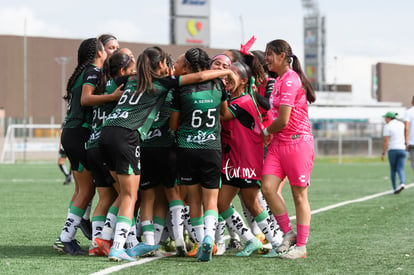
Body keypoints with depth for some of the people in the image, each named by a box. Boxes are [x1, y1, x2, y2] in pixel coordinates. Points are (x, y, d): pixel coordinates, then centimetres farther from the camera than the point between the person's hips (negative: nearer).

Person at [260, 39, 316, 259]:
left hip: (297, 142, -8)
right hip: (279, 143, 8)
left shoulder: (290, 80, -15)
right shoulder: (279, 80, 15)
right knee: (268, 188, -4)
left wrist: (266, 132, -1)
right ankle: (288, 234, 9)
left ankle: (301, 246, 6)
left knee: (299, 195, 0)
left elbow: (283, 121, -18)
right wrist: (270, 134, 12)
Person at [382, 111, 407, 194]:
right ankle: (402, 183, -28)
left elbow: (386, 141, -9)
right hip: (403, 149, 3)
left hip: (392, 150, -3)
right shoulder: (402, 124, 11)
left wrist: (383, 153, -6)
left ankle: (394, 188, 12)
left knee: (393, 170, 12)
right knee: (401, 170, -1)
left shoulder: (387, 126, -5)